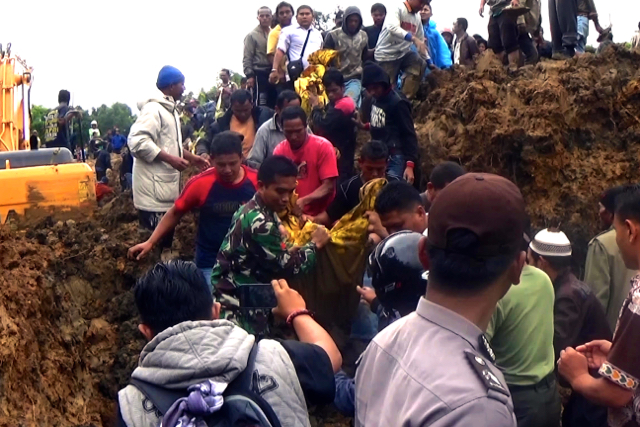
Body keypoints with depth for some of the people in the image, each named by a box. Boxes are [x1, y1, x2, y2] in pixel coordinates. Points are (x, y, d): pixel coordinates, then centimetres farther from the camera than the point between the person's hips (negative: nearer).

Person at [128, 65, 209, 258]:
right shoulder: (153, 109, -14)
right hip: (154, 188, -10)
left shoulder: (170, 110, 18)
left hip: (166, 184, 10)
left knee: (167, 233, 17)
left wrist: (192, 158, 17)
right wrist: (171, 159, -24)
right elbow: (137, 141, -25)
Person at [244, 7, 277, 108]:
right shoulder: (252, 36, 3)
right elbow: (247, 58, -3)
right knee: (260, 104, -9)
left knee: (274, 103, 5)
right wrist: (249, 75, -13)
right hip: (260, 74, -5)